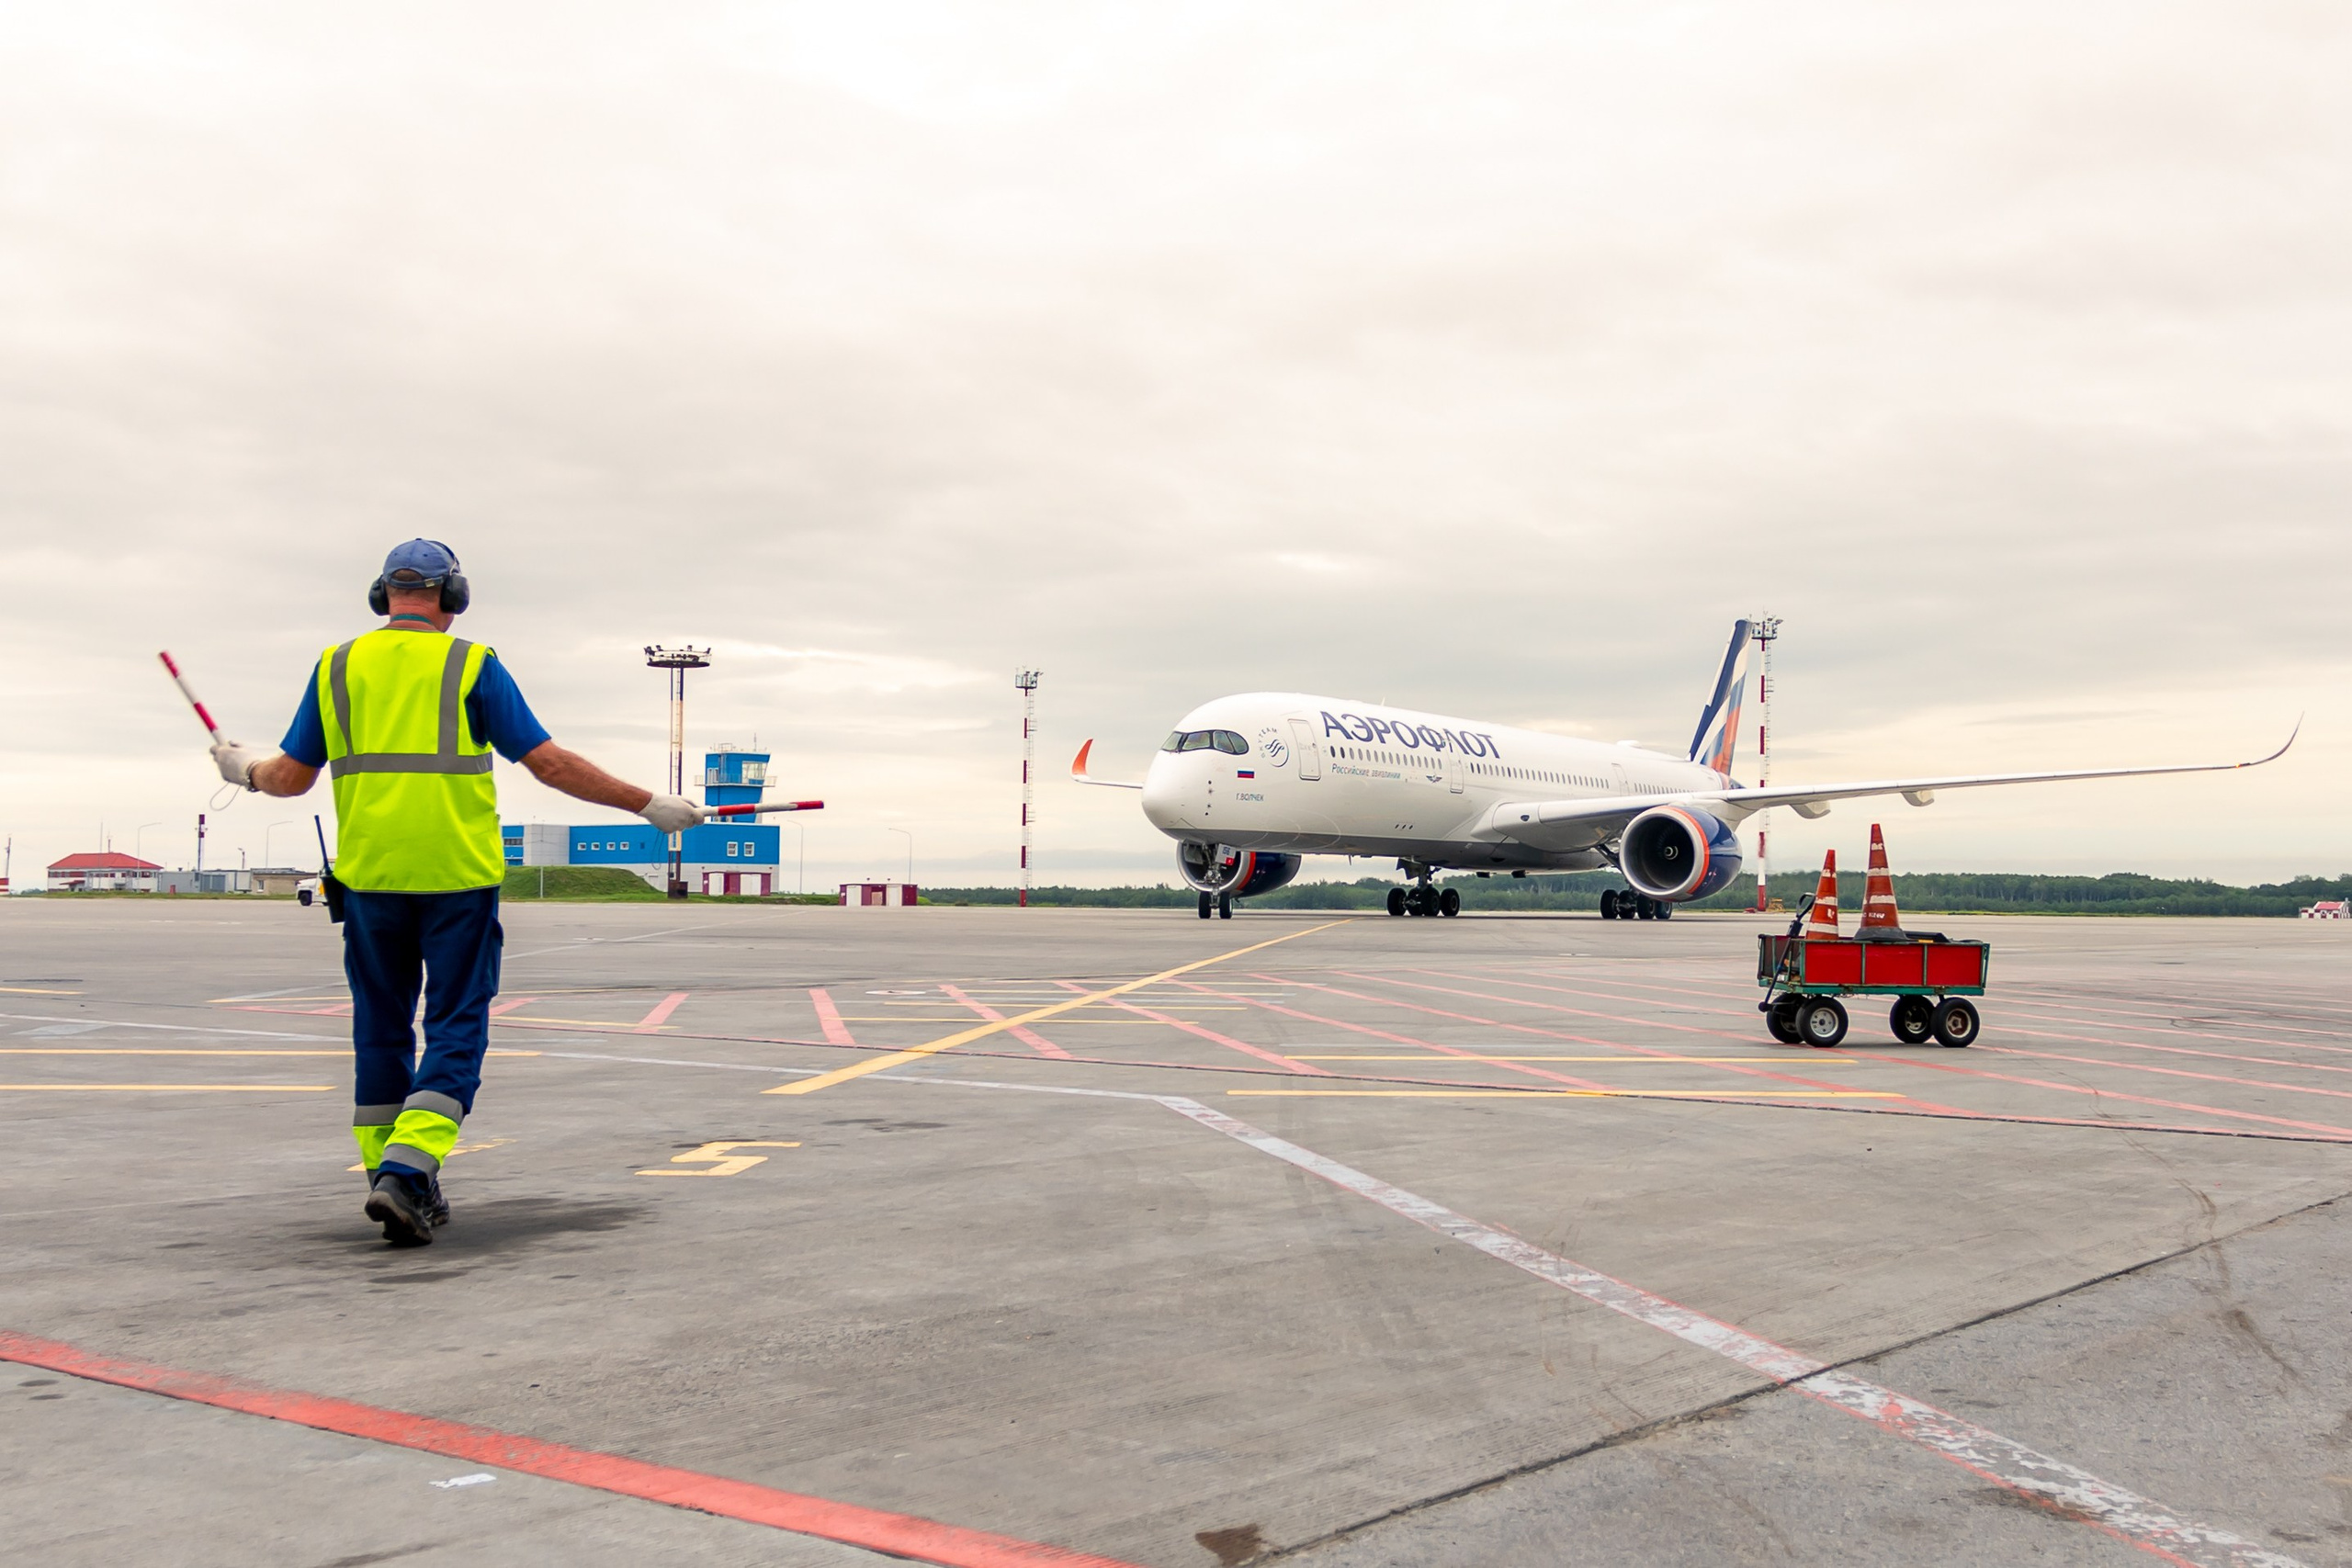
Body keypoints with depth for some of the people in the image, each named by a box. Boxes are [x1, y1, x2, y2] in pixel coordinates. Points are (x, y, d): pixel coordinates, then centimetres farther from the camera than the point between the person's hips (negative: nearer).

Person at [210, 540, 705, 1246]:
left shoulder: (337, 666, 8)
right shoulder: (471, 665, -2)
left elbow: (292, 776, 12)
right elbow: (550, 764, -5)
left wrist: (247, 771, 35)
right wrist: (647, 803, 1)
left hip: (369, 876, 4)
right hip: (457, 878, -3)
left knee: (381, 1028, 15)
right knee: (455, 1028, 3)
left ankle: (392, 1181, 21)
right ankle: (406, 1172, -11)